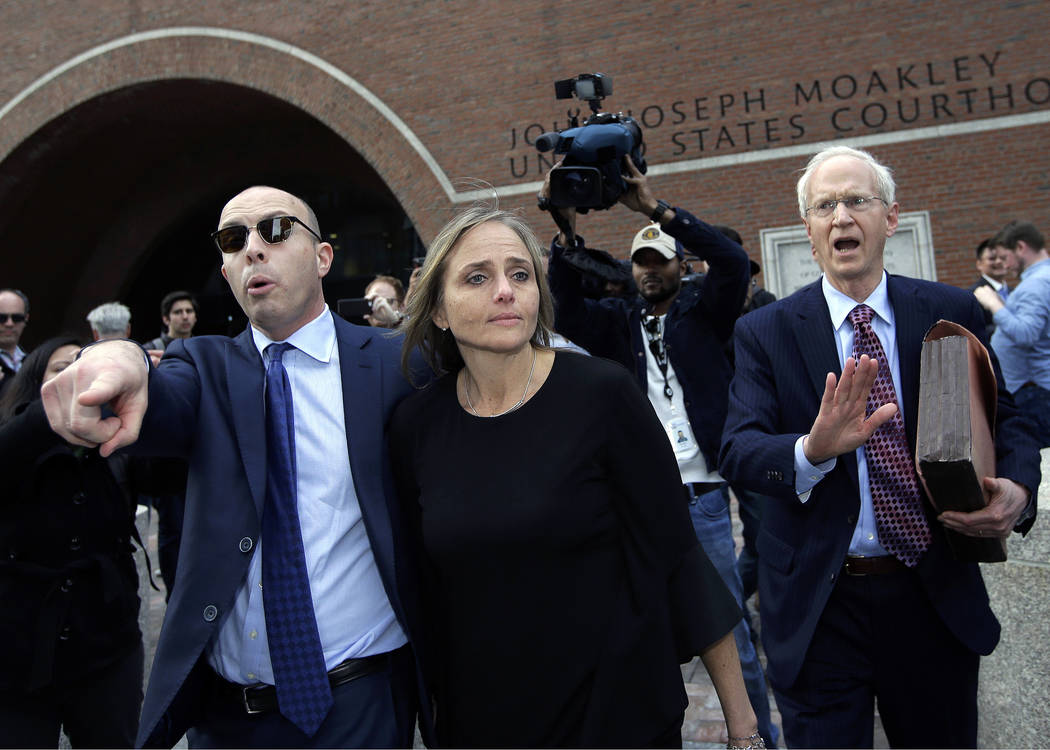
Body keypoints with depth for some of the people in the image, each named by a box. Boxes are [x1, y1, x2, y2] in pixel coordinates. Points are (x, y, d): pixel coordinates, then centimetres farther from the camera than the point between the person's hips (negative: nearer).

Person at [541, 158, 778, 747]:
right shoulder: (618, 321, 9)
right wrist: (568, 233, -20)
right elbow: (567, 312, -7)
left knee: (731, 628, 8)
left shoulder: (703, 311, 4)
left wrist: (656, 208, -21)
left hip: (703, 495, -2)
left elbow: (734, 262, -14)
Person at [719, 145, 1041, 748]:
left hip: (938, 598, 3)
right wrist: (813, 449, -36)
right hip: (818, 603, -2)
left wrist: (1017, 489, -16)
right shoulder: (765, 332, -5)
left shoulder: (952, 313, 1)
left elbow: (1004, 420, 6)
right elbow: (738, 449, -14)